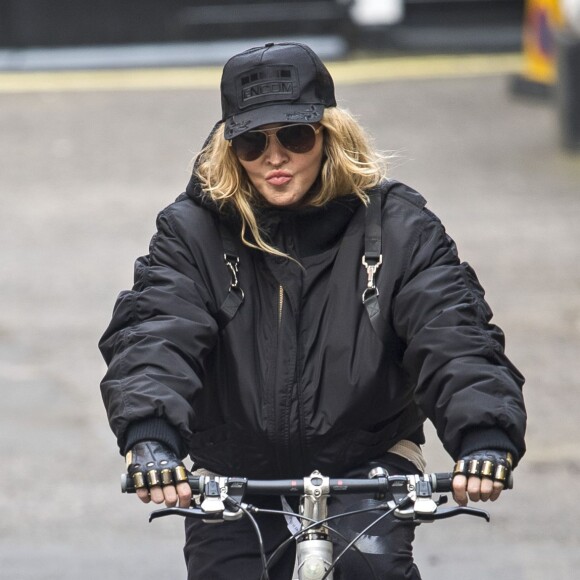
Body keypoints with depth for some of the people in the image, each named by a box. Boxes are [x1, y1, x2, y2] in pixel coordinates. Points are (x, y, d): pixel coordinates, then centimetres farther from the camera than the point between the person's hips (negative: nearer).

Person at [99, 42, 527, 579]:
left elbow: (453, 334, -17)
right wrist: (148, 438, -43)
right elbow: (151, 336, -21)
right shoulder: (191, 232, -6)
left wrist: (486, 439, -37)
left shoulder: (395, 226, -6)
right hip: (234, 478, 2)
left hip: (366, 467, -1)